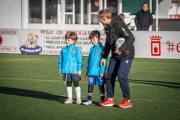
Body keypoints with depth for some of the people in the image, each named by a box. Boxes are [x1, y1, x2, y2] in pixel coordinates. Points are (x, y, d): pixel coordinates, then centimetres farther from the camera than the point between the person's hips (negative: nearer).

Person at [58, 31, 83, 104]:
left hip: (74, 70, -4)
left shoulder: (76, 50, -6)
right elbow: (60, 59, 14)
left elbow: (80, 60, -5)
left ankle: (78, 98, 11)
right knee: (68, 84, 11)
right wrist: (60, 68, 11)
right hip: (66, 70, 4)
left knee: (76, 84, 3)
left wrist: (79, 69, -8)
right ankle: (69, 98, 18)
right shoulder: (64, 50, 6)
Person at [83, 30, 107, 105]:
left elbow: (104, 61, -10)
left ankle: (102, 100, 13)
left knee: (101, 86, 5)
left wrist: (102, 71, -14)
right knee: (90, 85, 6)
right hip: (91, 72, 6)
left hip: (99, 72, -6)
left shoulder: (102, 48, -7)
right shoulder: (92, 49, 11)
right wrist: (87, 70, 15)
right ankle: (89, 100, 12)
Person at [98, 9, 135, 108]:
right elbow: (108, 44, 22)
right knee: (109, 76, 3)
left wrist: (121, 49, -33)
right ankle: (110, 99, 13)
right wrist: (104, 56, 16)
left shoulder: (118, 25, -19)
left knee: (121, 76, -16)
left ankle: (127, 101, -7)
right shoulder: (107, 27, 9)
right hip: (115, 56, 9)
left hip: (126, 55, -9)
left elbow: (131, 38, -27)